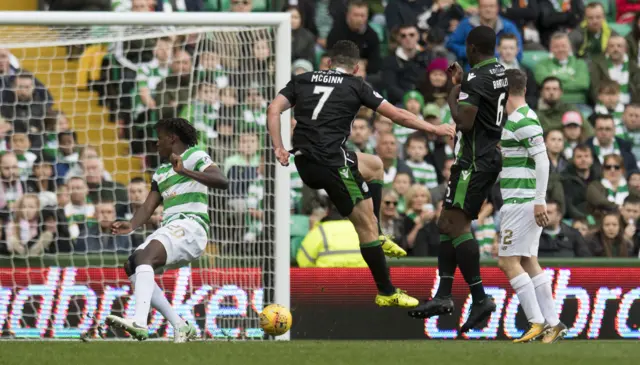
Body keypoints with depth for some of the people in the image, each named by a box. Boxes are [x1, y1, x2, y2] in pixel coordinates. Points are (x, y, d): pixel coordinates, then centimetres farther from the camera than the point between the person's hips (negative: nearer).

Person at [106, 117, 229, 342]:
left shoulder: (195, 156, 4)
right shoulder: (160, 173, 27)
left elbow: (222, 182, -12)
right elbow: (148, 207, 16)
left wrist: (185, 171, -23)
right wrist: (131, 226, -6)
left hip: (191, 225, -9)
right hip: (170, 228, 9)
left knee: (145, 256, -29)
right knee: (131, 265, -2)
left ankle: (139, 323, -48)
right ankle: (180, 327, -3)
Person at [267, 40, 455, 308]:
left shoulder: (302, 81, 16)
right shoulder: (355, 86, 4)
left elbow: (273, 109, 3)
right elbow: (398, 116, 6)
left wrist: (279, 148, 1)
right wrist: (434, 129, 17)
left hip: (304, 163, 7)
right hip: (331, 161, -6)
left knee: (375, 166, 29)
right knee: (366, 224, 2)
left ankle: (377, 238, 24)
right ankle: (387, 293, 4)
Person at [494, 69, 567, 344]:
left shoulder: (524, 120, -15)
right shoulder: (517, 119, 14)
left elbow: (542, 161, -21)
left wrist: (539, 201, -24)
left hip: (522, 202, -10)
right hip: (521, 202, 10)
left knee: (508, 261, -9)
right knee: (528, 262, 9)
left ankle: (537, 323, -11)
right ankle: (553, 323, 8)